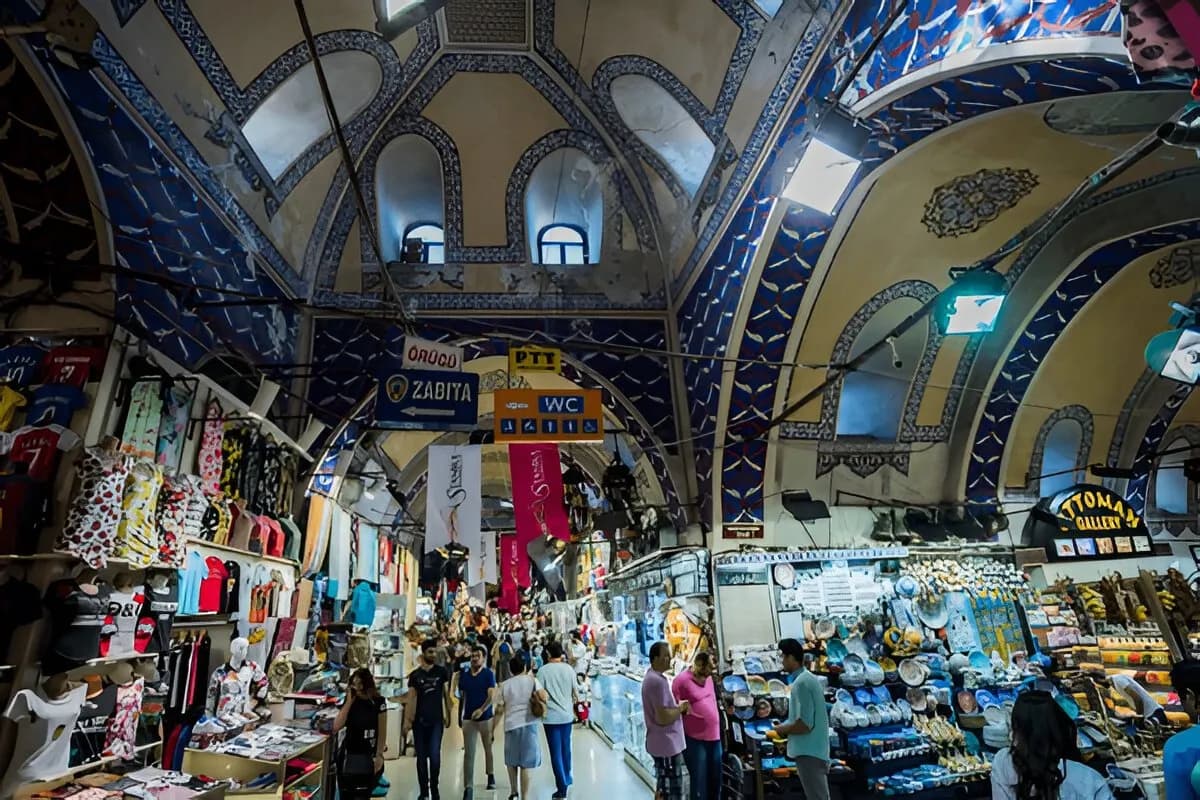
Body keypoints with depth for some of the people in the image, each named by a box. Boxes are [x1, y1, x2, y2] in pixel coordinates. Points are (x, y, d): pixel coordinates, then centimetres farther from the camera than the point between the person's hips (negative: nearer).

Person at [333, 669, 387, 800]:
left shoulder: (378, 702, -8)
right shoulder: (349, 702, 2)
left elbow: (382, 731, -6)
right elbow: (336, 726, -10)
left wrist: (379, 755, -11)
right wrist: (349, 702, -13)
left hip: (368, 757, -3)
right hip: (348, 755, 3)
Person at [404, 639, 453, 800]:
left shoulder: (442, 672, 1)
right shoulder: (415, 675, 0)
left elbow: (446, 694, 6)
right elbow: (410, 698, -2)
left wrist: (448, 715, 6)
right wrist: (407, 720, -10)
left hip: (436, 720, -1)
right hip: (419, 721, 1)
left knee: (434, 756, -6)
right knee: (421, 757, 7)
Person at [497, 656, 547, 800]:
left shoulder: (505, 685, 6)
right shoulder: (531, 680, 0)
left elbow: (500, 710, 7)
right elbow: (544, 697, -10)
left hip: (511, 724, 2)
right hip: (528, 724, -2)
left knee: (511, 761, 22)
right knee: (525, 764, 4)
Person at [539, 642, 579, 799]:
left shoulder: (543, 670, -12)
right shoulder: (569, 669, -3)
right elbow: (575, 692, 4)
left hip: (551, 716, -4)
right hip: (567, 715, 4)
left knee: (556, 752, 3)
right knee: (566, 748, 21)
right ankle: (566, 779, 37)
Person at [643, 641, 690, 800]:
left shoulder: (652, 676, 8)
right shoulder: (658, 681, -25)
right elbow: (663, 717, -27)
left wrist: (678, 706, 3)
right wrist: (681, 708, -12)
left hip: (662, 743, 10)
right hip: (667, 745, -10)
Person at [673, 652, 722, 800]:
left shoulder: (708, 678, 7)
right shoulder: (682, 680, -18)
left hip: (714, 737, 7)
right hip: (695, 740, -7)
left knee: (715, 779, 18)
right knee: (700, 781, 3)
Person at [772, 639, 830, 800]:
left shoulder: (801, 683, -20)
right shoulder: (809, 678, 11)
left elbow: (804, 724, -24)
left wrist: (783, 729, -8)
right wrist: (788, 726, 12)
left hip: (808, 753, -10)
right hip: (815, 750, 10)